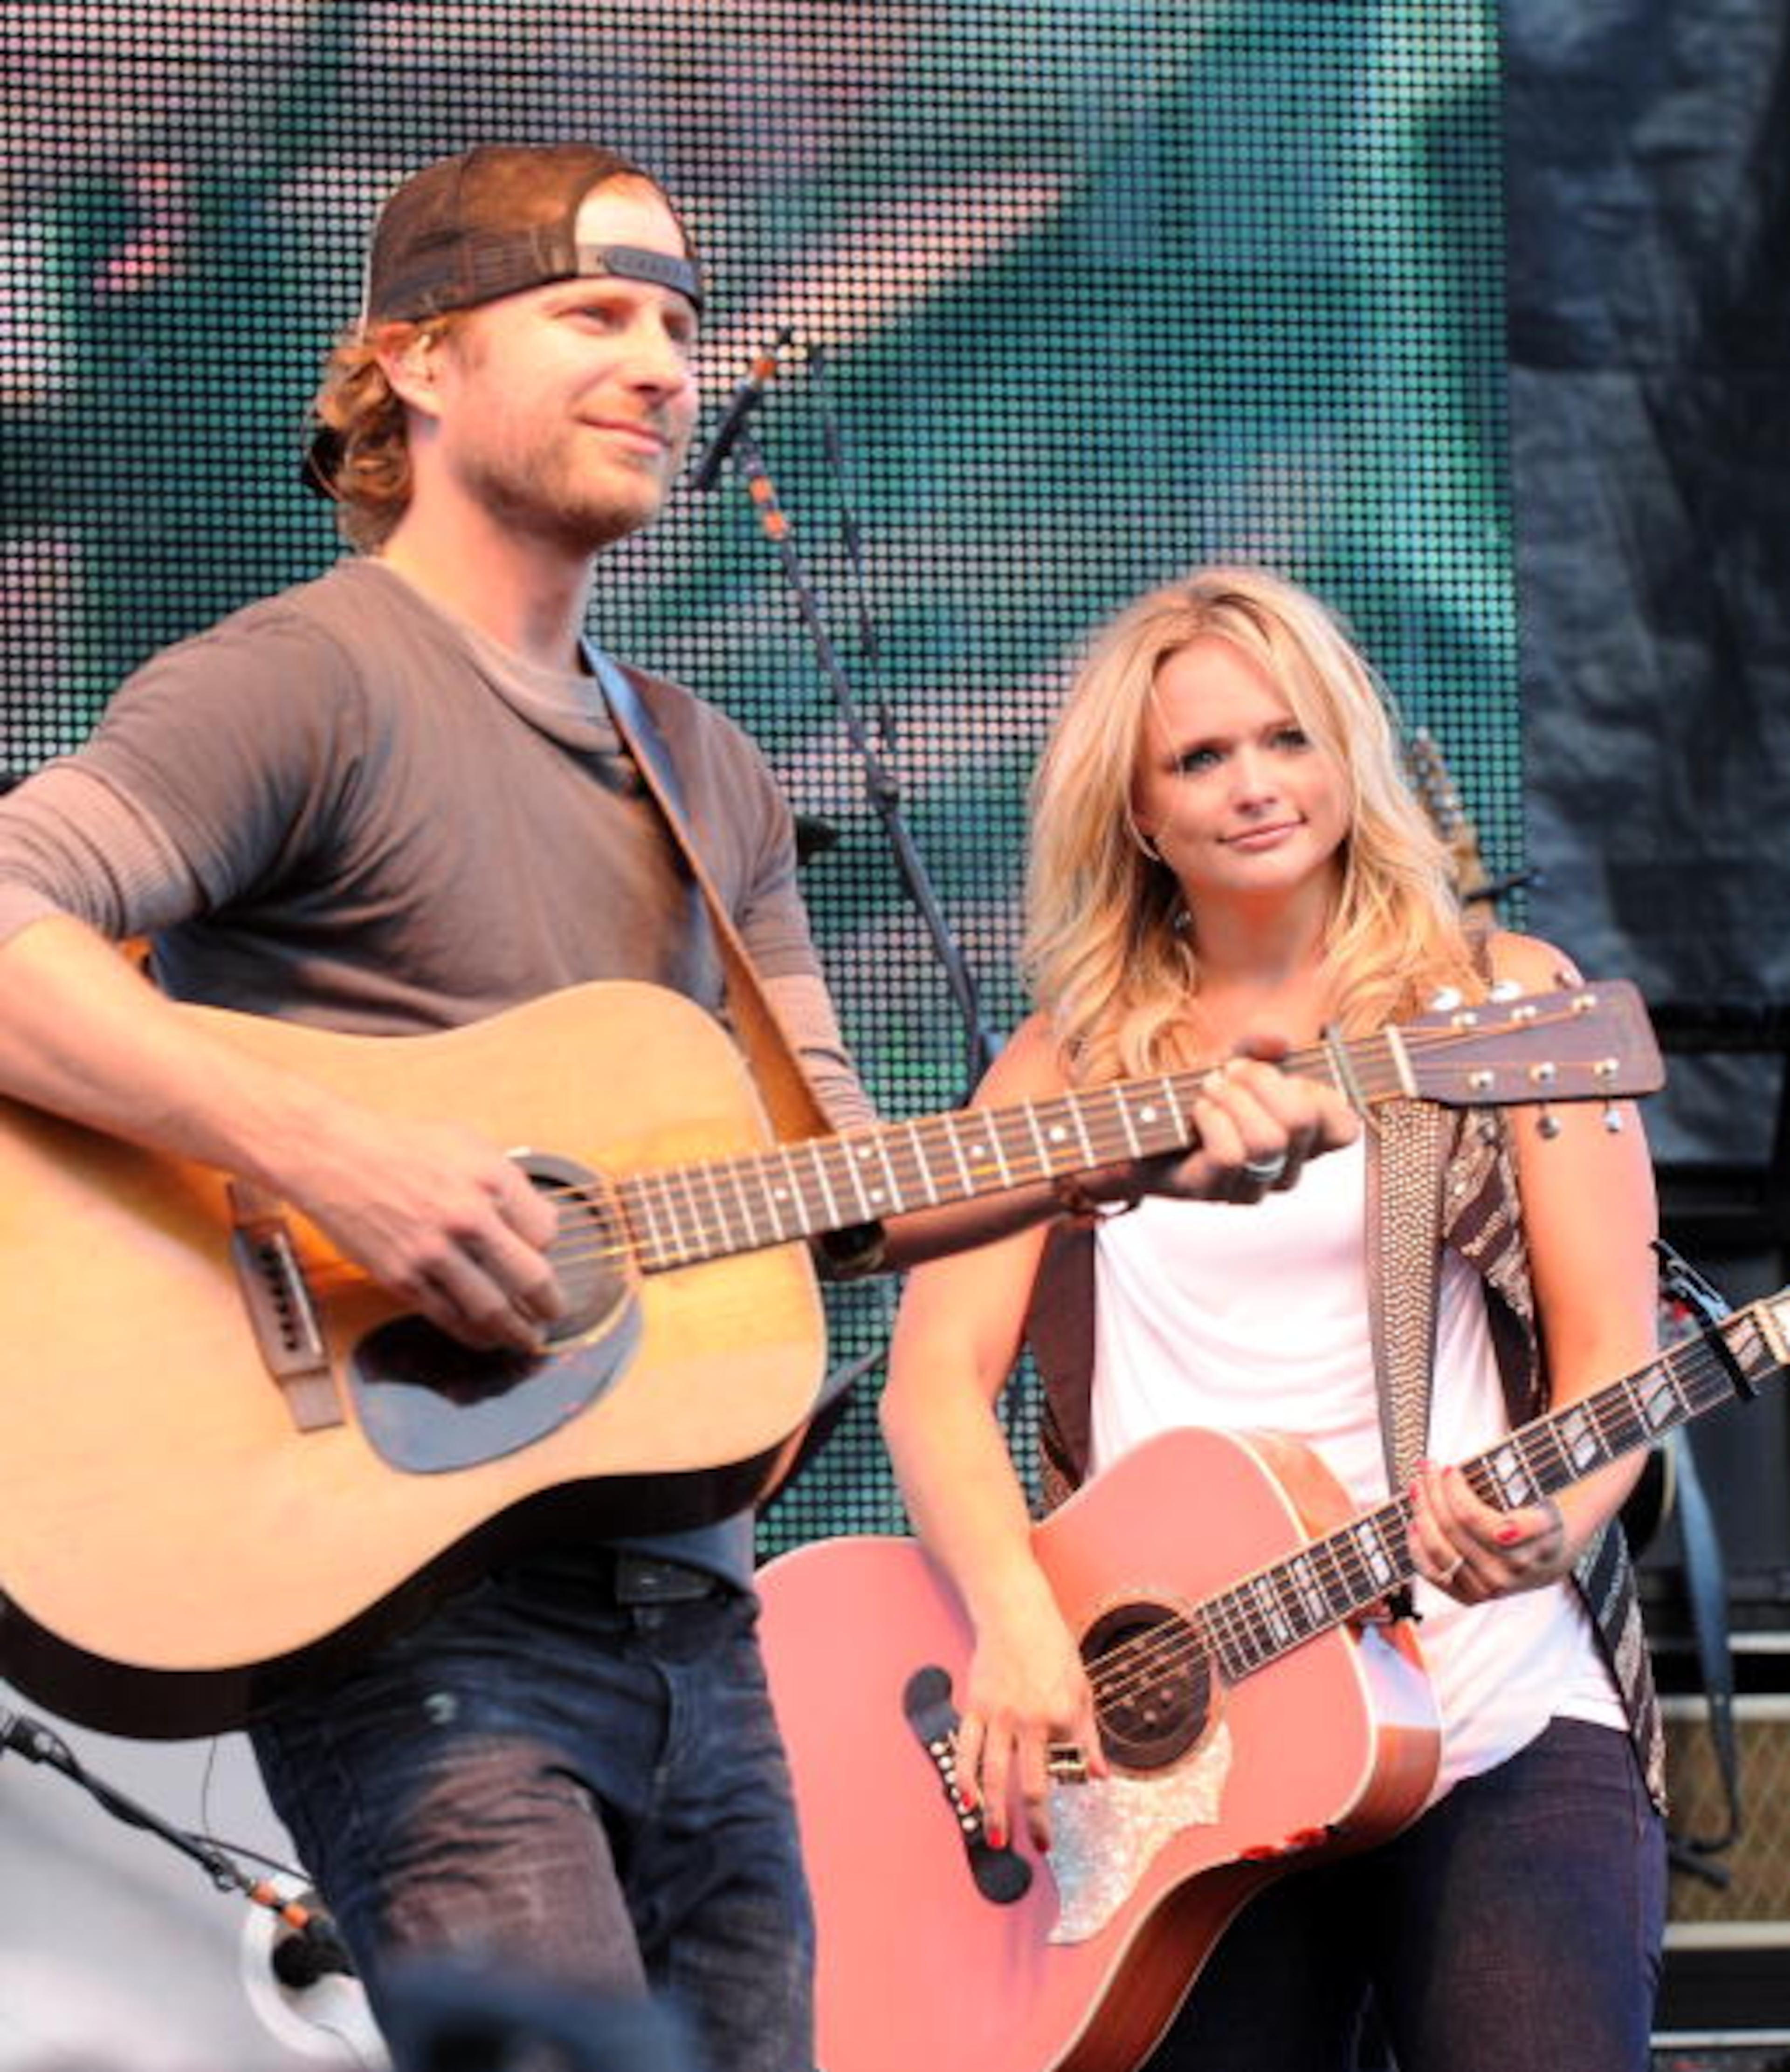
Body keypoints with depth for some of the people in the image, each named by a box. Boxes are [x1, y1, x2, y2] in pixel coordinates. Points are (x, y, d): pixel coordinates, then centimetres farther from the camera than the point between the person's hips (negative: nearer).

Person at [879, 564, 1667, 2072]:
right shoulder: (1072, 1064, 14)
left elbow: (1615, 1361, 4)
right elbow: (934, 1376, 4)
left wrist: (1551, 1528, -18)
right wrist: (1016, 1616, -15)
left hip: (1494, 1716, -2)